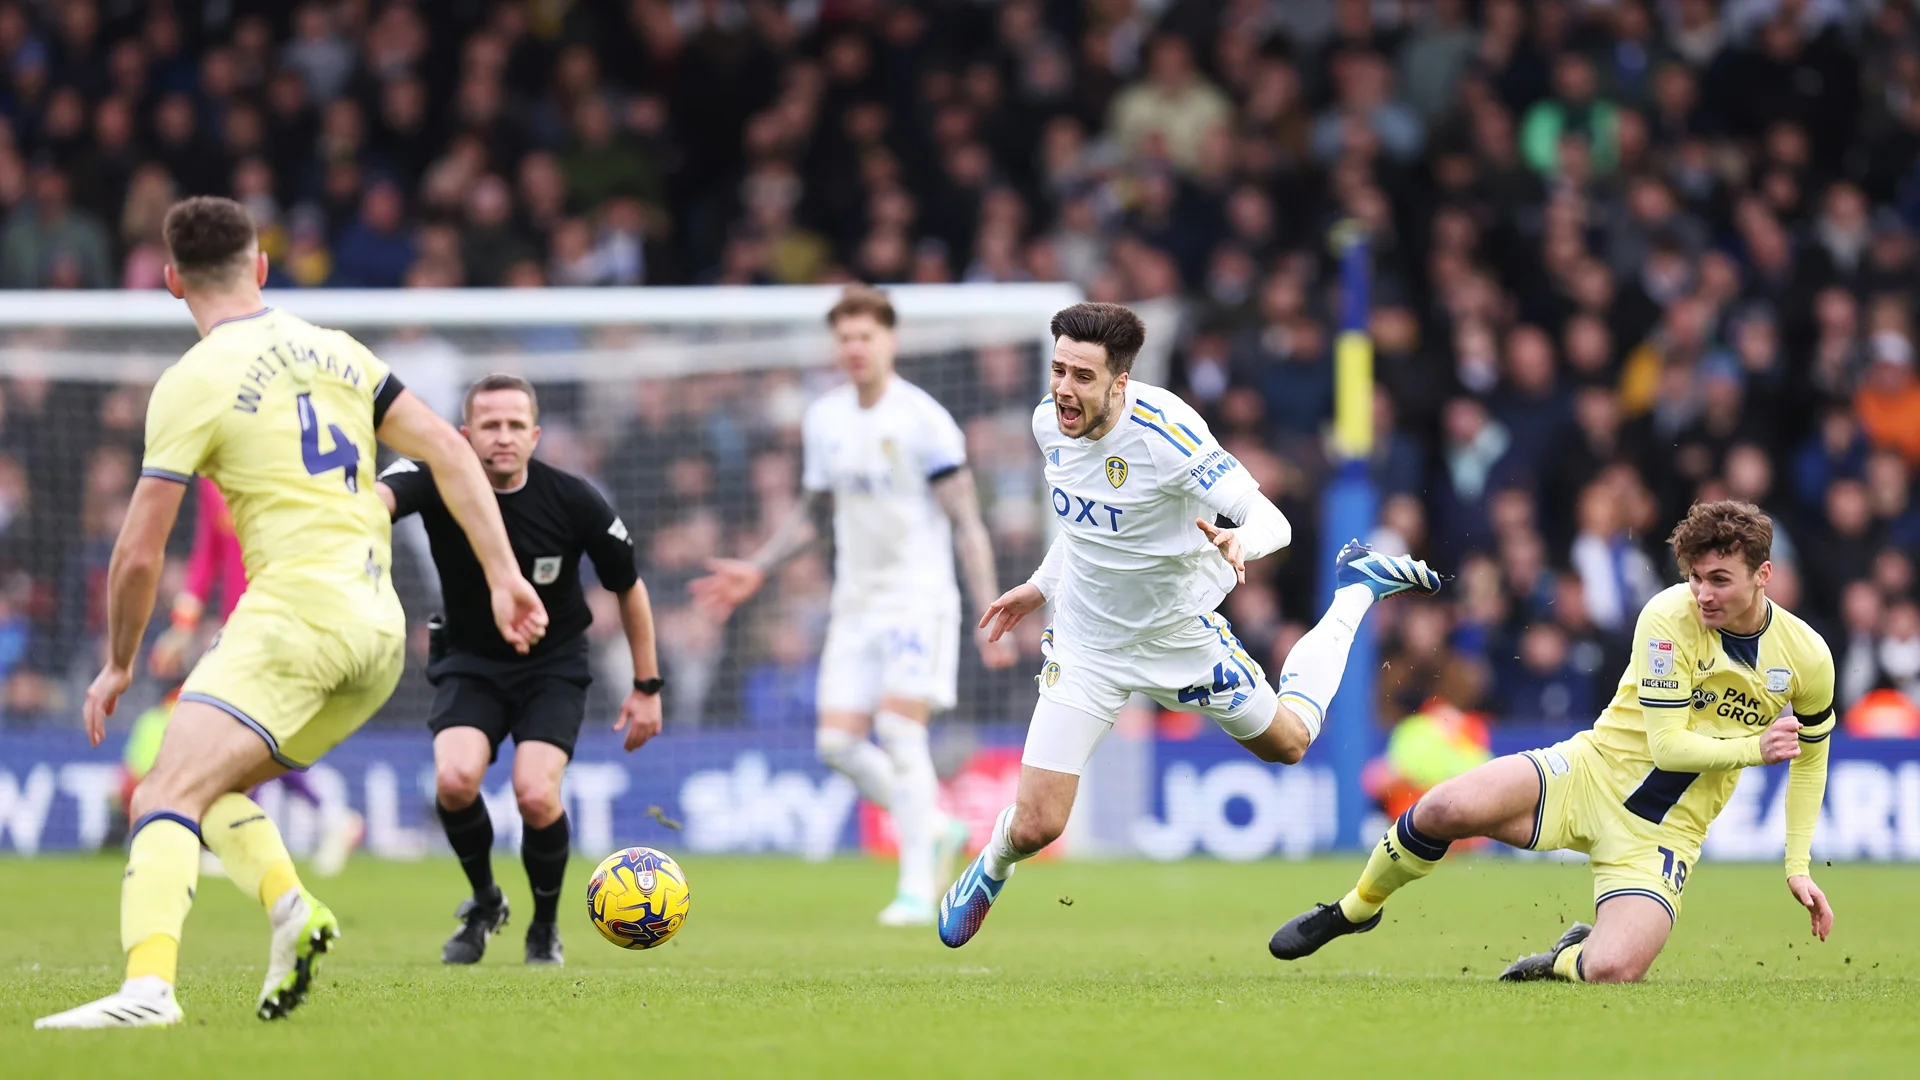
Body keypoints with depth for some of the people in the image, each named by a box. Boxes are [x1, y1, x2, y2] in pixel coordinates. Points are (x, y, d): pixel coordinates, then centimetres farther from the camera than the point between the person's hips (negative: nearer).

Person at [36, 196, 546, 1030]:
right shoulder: (336, 352, 17)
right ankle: (291, 906, -7)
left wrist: (118, 664, 13)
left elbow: (139, 554, -2)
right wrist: (504, 577, 13)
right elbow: (449, 451, 13)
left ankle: (148, 985, -38)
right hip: (381, 627, 7)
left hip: (296, 609, -7)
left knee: (166, 798, -15)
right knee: (208, 789, 19)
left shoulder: (193, 384, -3)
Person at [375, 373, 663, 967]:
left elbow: (628, 586, 0)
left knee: (535, 794, -22)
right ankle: (484, 902, 7)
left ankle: (545, 927, 7)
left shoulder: (573, 501, -16)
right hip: (470, 664, 1)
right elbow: (380, 496, -43)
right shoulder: (440, 480, -19)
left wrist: (647, 685, 2)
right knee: (454, 778, -25)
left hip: (554, 665, -1)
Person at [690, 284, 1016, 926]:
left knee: (899, 727, -17)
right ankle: (934, 829, 20)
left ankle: (917, 889, -10)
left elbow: (966, 525, -9)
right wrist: (756, 570, 14)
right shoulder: (823, 420, 9)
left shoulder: (922, 420, -10)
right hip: (855, 603, 6)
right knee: (838, 742, -3)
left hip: (919, 597, -6)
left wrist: (990, 618, -14)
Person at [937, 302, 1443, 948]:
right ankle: (991, 871, 30)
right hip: (1085, 645, 2)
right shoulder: (1049, 422, -12)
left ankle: (1357, 588, 44)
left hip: (1181, 636, -2)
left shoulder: (1167, 432, -30)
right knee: (1035, 826, -8)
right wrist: (1042, 585, 16)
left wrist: (1239, 543, -55)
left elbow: (1272, 520, -33)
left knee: (1288, 741, 24)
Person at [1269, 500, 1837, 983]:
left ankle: (1568, 959, 15)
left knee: (1613, 971, -26)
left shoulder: (1806, 656, -6)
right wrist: (1753, 749, -22)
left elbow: (1810, 756, 12)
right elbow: (1667, 746, -15)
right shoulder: (1670, 617, -14)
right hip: (1596, 770, -1)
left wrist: (1798, 866, 7)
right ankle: (1354, 909, 5)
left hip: (1664, 830, 1)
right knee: (1448, 808, -27)